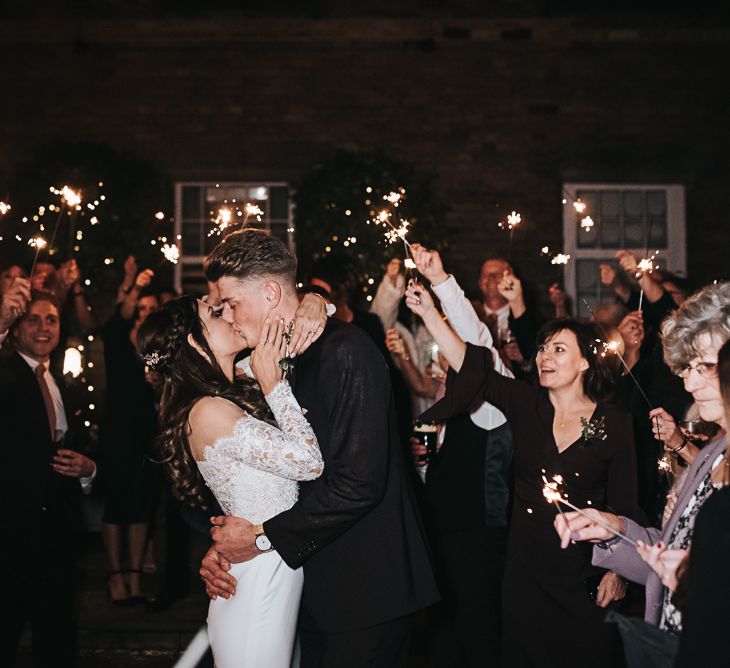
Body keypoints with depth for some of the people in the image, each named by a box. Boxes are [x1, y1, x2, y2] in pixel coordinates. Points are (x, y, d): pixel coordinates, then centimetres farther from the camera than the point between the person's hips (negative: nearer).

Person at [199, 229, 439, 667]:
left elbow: (359, 481, -25)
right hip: (317, 584, 8)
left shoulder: (347, 351, -18)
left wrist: (264, 537, -17)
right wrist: (224, 544, -5)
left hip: (365, 587, -8)